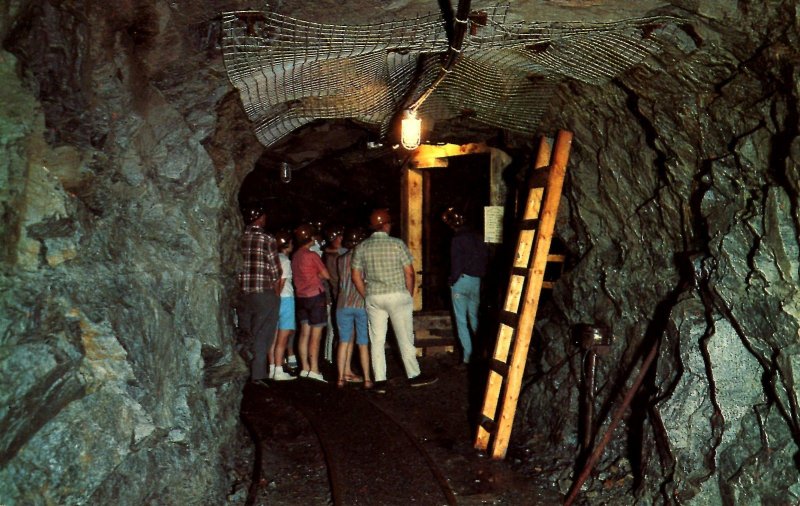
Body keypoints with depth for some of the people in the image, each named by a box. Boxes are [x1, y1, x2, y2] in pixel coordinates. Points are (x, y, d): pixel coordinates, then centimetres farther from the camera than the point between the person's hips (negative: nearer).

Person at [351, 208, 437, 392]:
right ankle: (414, 375, 15)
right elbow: (409, 273, -7)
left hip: (373, 298, 3)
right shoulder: (397, 244, -6)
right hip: (397, 295, -3)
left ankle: (380, 380, 7)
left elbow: (356, 277, 4)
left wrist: (367, 297, 12)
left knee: (377, 340, 7)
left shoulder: (362, 247, 3)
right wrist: (410, 295, 5)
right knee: (405, 337, 7)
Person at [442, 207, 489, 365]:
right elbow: (485, 256, 8)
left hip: (461, 281, -6)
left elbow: (457, 263, -15)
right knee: (474, 317, 18)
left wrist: (452, 280, -3)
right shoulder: (477, 236, 4)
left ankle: (467, 355, 2)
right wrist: (480, 274, 16)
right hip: (476, 281, 6)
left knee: (461, 320, 3)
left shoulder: (457, 239, -13)